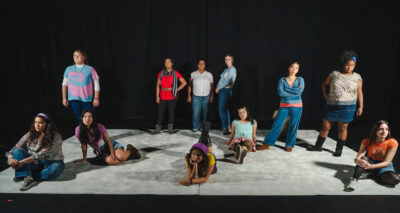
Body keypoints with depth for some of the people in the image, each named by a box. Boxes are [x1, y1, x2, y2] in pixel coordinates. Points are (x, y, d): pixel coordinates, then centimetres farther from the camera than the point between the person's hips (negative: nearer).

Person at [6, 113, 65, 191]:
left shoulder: (55, 137, -20)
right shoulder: (30, 135, -4)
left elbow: (41, 155, -26)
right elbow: (15, 148, -3)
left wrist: (21, 162, -30)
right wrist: (11, 159, -24)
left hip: (51, 162, -4)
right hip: (35, 164, 4)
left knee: (54, 170, -38)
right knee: (18, 151, -17)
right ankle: (27, 177, -31)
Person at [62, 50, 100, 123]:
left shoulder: (90, 69, -1)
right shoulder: (69, 69, 9)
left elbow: (96, 85, -1)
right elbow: (64, 84, 14)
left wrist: (96, 98, -5)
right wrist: (64, 98, 9)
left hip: (87, 99, -2)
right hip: (74, 98, 2)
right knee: (79, 118, 3)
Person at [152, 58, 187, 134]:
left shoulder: (175, 73, -2)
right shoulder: (161, 73, 4)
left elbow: (184, 82, 2)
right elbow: (158, 86, 6)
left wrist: (177, 90, -3)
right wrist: (157, 96, -1)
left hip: (172, 96, -2)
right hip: (163, 97, 2)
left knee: (171, 112, 4)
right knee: (160, 112, 0)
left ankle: (170, 129, 15)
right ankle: (158, 129, 7)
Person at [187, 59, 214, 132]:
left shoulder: (209, 75, 7)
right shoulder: (193, 74, 7)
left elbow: (211, 86, 7)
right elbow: (189, 86, 10)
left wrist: (212, 96, 1)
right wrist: (189, 96, 5)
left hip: (206, 96, 0)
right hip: (196, 96, 0)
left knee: (205, 113, 2)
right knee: (196, 112, -5)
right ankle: (196, 127, 7)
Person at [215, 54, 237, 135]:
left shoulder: (232, 69, -9)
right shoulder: (226, 70, 19)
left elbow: (227, 81, -18)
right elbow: (221, 80, 16)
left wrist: (218, 88, -11)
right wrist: (217, 87, -2)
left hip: (226, 90, -9)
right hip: (222, 90, 9)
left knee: (221, 110, -12)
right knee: (225, 109, 13)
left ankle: (225, 128, -9)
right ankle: (228, 125, 22)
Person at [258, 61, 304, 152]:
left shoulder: (300, 80, 2)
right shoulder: (282, 80, 1)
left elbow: (300, 91, -16)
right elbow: (280, 92, -14)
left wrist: (287, 89, -12)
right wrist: (294, 92, -12)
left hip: (297, 107, 1)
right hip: (284, 106, 0)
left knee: (293, 126, 4)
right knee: (277, 125, -3)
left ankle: (289, 145, 20)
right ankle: (267, 144, 4)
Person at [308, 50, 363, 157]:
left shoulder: (357, 77, 0)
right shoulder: (335, 74, 1)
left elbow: (359, 93, 1)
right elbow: (324, 85, 15)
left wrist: (361, 106, -5)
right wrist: (325, 96, 4)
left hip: (347, 106, -2)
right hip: (332, 105, 2)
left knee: (342, 128, 5)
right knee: (325, 126, 7)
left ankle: (339, 150, 19)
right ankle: (318, 146, 21)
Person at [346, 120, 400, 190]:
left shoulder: (392, 143, -18)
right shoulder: (367, 141, -15)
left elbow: (386, 162, -21)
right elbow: (357, 158, -21)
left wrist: (372, 166, -39)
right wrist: (358, 161, -47)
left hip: (384, 166, 0)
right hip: (370, 162, 0)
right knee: (363, 159, -34)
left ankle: (374, 176, -12)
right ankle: (354, 180, -40)